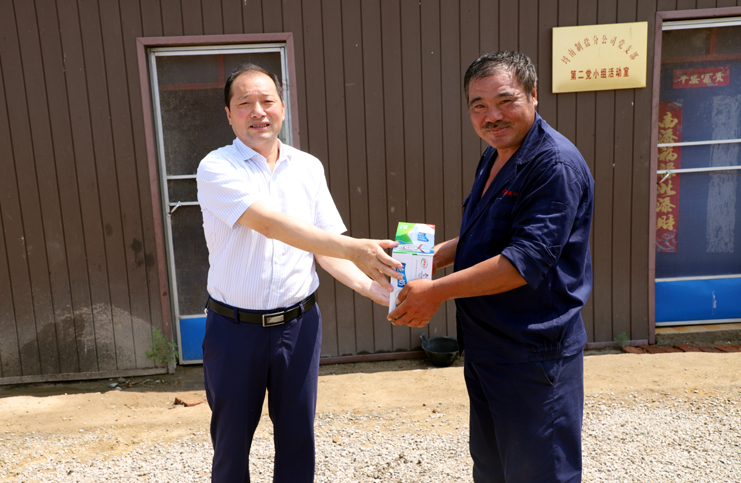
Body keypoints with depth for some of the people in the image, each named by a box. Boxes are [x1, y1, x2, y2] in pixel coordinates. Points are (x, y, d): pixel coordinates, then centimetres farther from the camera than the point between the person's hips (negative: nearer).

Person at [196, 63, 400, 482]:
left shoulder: (308, 167, 4)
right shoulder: (217, 168, -9)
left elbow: (327, 247, 3)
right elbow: (270, 223, -24)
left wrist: (374, 288, -14)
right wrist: (354, 248, -33)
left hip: (299, 323, 3)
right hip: (235, 327, -2)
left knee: (297, 437, 15)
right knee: (231, 441, 14)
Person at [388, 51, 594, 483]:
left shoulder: (556, 164, -20)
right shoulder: (494, 157, 10)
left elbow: (526, 261, -27)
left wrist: (437, 291, -23)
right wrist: (437, 254, 8)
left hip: (535, 353, -9)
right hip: (487, 345, 9)